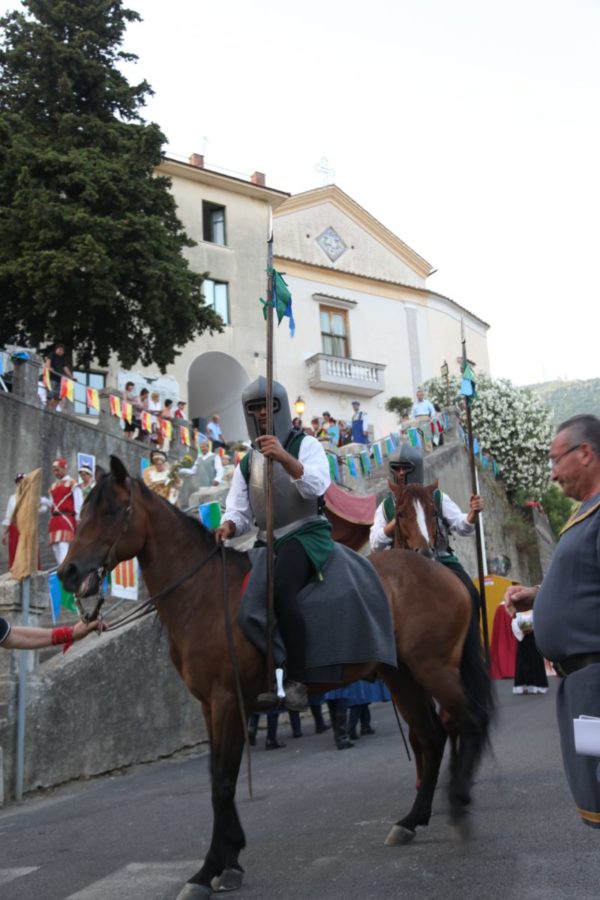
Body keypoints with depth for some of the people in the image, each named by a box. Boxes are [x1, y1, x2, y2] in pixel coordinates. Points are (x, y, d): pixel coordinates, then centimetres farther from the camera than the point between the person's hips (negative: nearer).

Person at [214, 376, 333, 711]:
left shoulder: (305, 444, 2)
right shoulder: (247, 463, 16)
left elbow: (316, 486, -16)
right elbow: (240, 512, 12)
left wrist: (285, 458, -31)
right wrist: (228, 527, -12)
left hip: (307, 533, -7)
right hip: (268, 542, 7)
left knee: (280, 588, -33)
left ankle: (297, 680, -30)